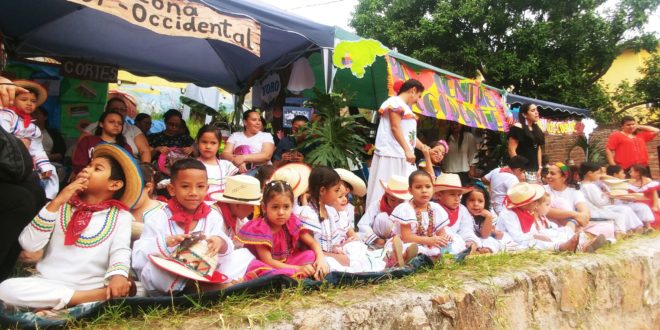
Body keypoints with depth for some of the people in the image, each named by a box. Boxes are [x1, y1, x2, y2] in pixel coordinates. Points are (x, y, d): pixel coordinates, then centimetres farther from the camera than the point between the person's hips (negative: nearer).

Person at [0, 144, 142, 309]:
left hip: (94, 287, -2)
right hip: (48, 284, 3)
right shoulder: (61, 206, 10)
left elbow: (121, 251, -11)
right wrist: (56, 203, -9)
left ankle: (52, 303, -16)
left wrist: (118, 275, -32)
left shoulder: (121, 216, 4)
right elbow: (29, 245, -2)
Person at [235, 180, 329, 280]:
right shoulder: (260, 229, -20)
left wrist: (321, 259, -25)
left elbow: (313, 242, -3)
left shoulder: (292, 222, -5)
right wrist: (298, 268, -30)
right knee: (257, 266, -36)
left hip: (287, 262, 4)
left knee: (311, 255, -13)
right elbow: (267, 261, -24)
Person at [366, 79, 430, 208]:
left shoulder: (407, 108, 22)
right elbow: (395, 127, -15)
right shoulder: (395, 102, -5)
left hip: (403, 157, 10)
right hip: (391, 155, -10)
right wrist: (407, 150, -20)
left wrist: (423, 147, 19)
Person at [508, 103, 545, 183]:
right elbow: (511, 150, -13)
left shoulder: (537, 129, 17)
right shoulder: (517, 128, -8)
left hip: (534, 170, 8)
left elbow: (538, 148, 19)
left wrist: (540, 167, 12)